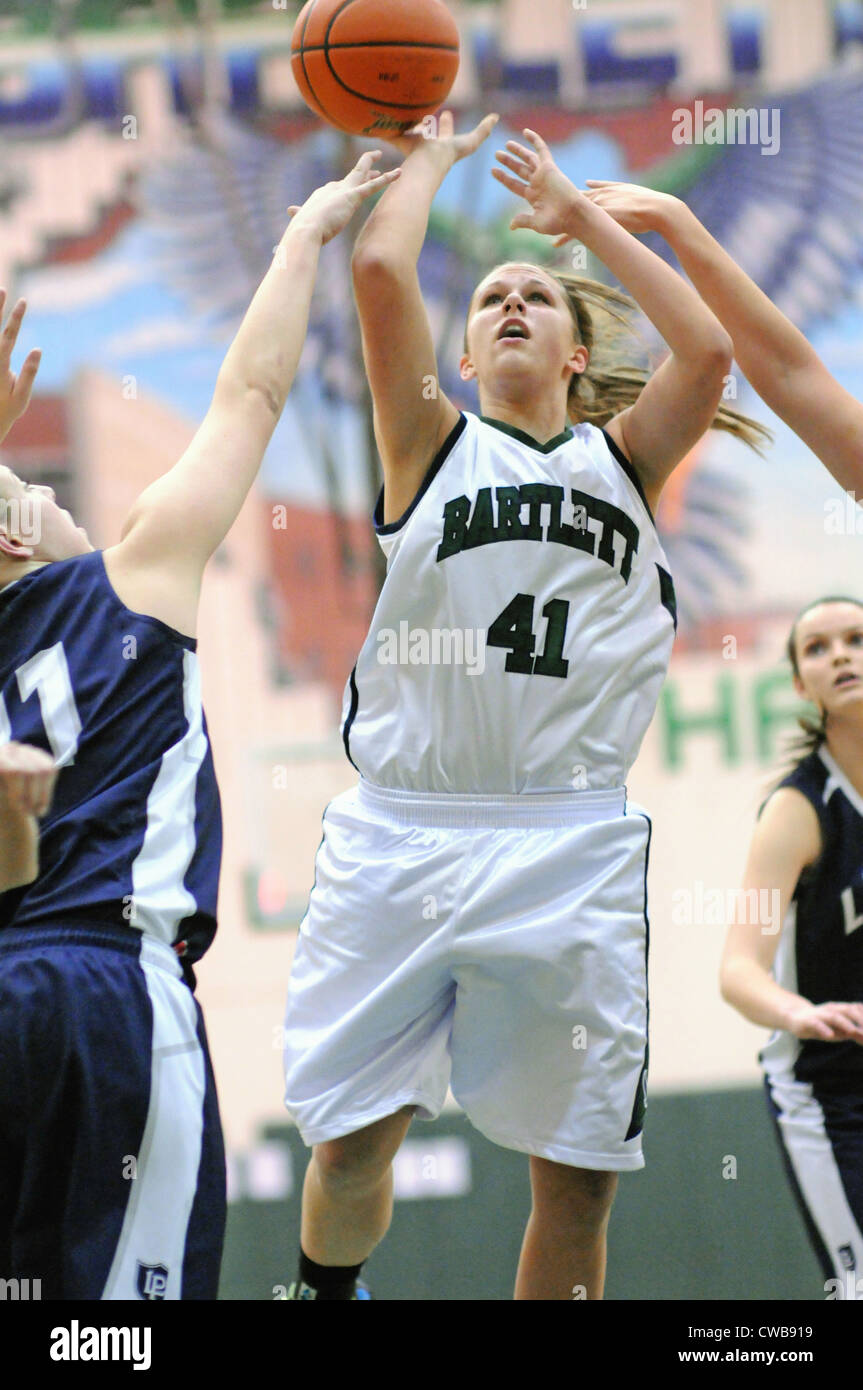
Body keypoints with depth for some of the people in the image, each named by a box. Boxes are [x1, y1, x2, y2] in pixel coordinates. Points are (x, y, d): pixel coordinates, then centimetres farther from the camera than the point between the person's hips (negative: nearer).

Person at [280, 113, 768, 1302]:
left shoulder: (622, 458, 16)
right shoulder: (433, 444, 11)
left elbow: (708, 349, -1)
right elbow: (380, 272, -3)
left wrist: (580, 216, 8)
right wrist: (431, 158, 13)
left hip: (570, 842, 1)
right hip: (403, 833, -1)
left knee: (578, 1177, 0)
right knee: (354, 1137, -1)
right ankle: (325, 1293, 26)